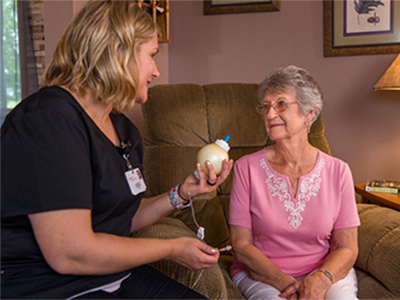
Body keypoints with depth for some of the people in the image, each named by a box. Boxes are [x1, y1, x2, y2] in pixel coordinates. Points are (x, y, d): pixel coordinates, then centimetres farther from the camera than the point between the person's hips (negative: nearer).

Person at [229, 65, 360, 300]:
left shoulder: (337, 171, -2)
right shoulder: (247, 168, -6)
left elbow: (347, 248, 0)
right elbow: (242, 245, -5)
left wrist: (321, 279, -19)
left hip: (325, 274, 2)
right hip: (262, 275, -1)